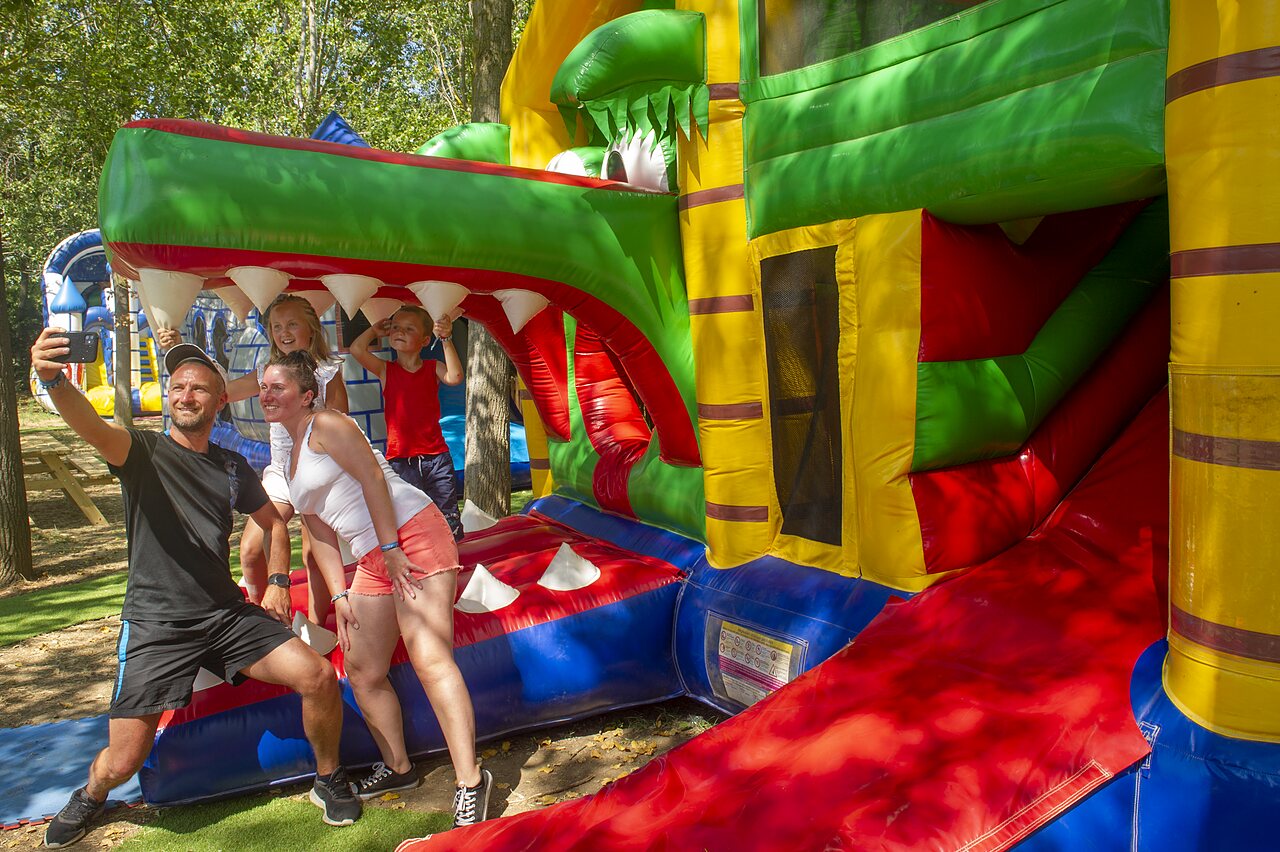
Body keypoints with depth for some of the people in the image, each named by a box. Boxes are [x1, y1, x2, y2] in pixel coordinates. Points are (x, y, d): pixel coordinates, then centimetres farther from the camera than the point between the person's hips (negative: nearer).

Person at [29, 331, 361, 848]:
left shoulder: (233, 468, 10)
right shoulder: (143, 451, -4)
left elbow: (275, 523, 23)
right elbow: (90, 425, -27)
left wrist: (277, 582, 8)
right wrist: (53, 379, -48)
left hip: (226, 615, 3)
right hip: (155, 623, -3)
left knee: (319, 676, -16)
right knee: (122, 762, -5)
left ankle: (329, 781, 11)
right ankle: (91, 797, 34)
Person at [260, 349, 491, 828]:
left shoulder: (325, 425, -2)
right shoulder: (293, 462, 23)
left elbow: (372, 477, -13)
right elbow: (320, 533, 19)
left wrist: (391, 549, -18)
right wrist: (339, 595, 10)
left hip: (413, 536, -10)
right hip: (373, 559, 10)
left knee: (429, 658, -19)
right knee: (362, 673, 11)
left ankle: (470, 781, -17)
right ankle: (398, 768, 28)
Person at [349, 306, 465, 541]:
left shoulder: (433, 369, 6)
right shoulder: (386, 370, 6)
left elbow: (454, 377, -15)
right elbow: (357, 349, -10)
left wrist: (446, 340, -17)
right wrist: (375, 329, 6)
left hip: (436, 457, 0)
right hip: (400, 460, 0)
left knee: (448, 521, 5)